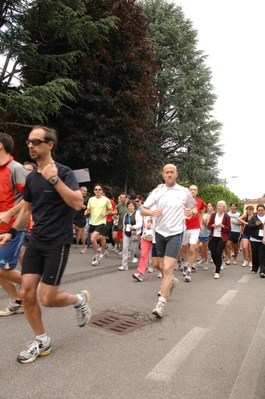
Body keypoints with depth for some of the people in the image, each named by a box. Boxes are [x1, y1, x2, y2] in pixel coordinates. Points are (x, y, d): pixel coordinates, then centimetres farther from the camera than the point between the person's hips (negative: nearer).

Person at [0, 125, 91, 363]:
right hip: (36, 241, 7)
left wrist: (55, 179, -26)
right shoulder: (31, 177, 9)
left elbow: (78, 203, -25)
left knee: (47, 298, -5)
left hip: (58, 243, -6)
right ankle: (42, 341, 22)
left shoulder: (64, 172, -11)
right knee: (27, 293, 2)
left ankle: (80, 299, 26)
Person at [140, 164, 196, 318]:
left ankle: (161, 303, -5)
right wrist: (151, 212, -22)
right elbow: (142, 210, 0)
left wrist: (192, 212, -10)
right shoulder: (157, 191, 1)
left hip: (175, 233, -3)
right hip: (160, 232, 3)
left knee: (168, 268, -13)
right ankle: (172, 281, 49)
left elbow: (194, 207, 13)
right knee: (162, 267, 17)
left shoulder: (184, 191, -2)